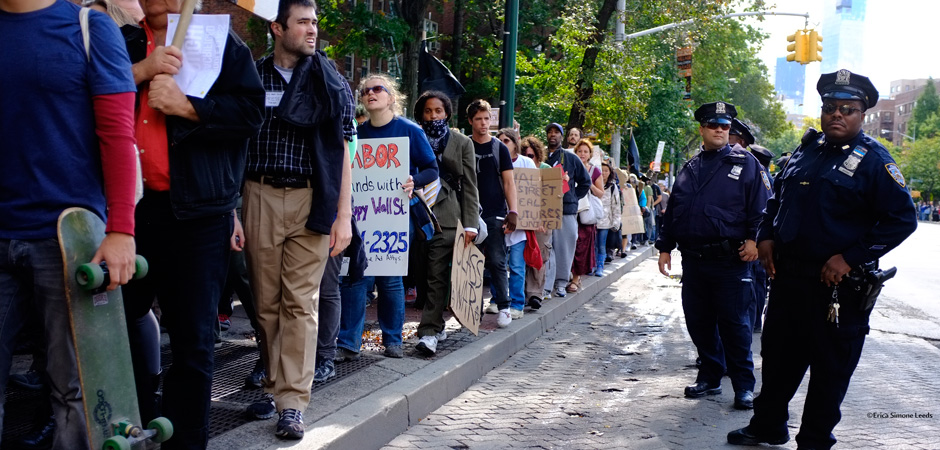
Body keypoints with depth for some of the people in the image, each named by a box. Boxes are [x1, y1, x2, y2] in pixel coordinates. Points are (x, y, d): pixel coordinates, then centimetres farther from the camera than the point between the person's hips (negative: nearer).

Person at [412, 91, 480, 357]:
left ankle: (429, 333, -11)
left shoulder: (462, 143, 9)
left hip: (446, 217, -2)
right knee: (422, 276, 5)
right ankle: (437, 326, 19)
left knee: (437, 276, -9)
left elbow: (469, 186, 5)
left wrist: (470, 225, -5)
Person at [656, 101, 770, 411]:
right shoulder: (689, 168, 16)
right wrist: (665, 246, 17)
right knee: (698, 322, 9)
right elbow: (672, 210, 20)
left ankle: (744, 386, 6)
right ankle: (710, 377, 23)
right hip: (693, 259, 5)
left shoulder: (745, 163, 3)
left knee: (734, 324, -2)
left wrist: (755, 239, -14)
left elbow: (761, 205, -3)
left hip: (729, 260, -5)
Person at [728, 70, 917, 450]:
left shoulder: (873, 160, -10)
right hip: (788, 276, 6)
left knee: (829, 368, 7)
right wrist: (767, 236, 5)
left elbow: (902, 218, -14)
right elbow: (778, 197, 21)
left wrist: (851, 258, -18)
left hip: (837, 286, -6)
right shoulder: (806, 150, 9)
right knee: (778, 356, 17)